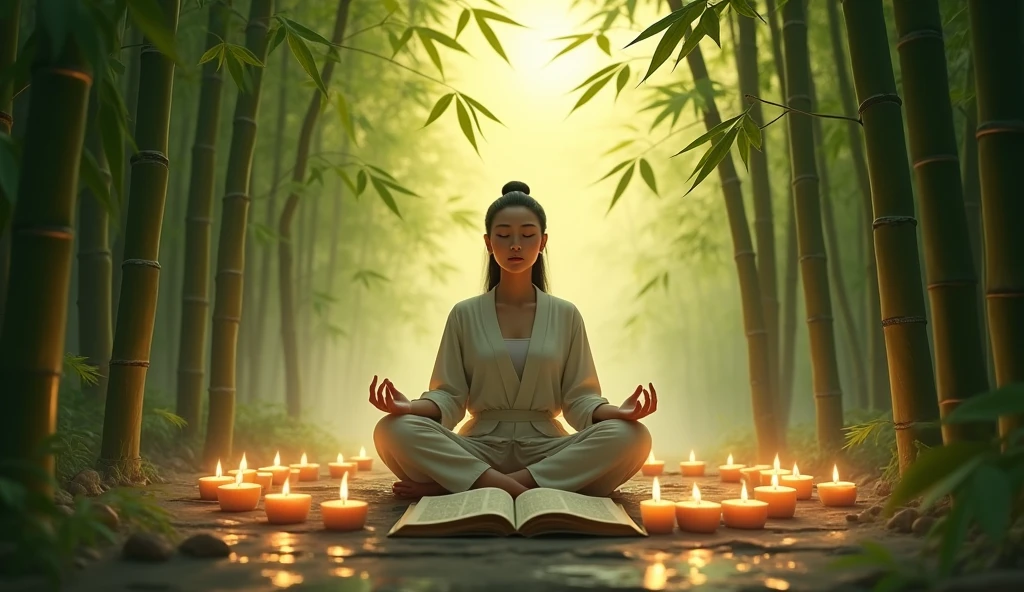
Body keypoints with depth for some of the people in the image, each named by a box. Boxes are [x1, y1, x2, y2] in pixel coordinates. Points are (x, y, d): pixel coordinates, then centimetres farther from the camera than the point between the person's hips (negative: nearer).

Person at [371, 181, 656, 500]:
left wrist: (617, 411, -18)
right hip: (478, 449, -1)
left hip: (547, 451, 2)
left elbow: (579, 398, 4)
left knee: (630, 436, -29)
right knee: (394, 430, -27)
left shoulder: (565, 315, 8)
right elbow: (449, 396, 2)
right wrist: (411, 406, -20)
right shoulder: (465, 315, 7)